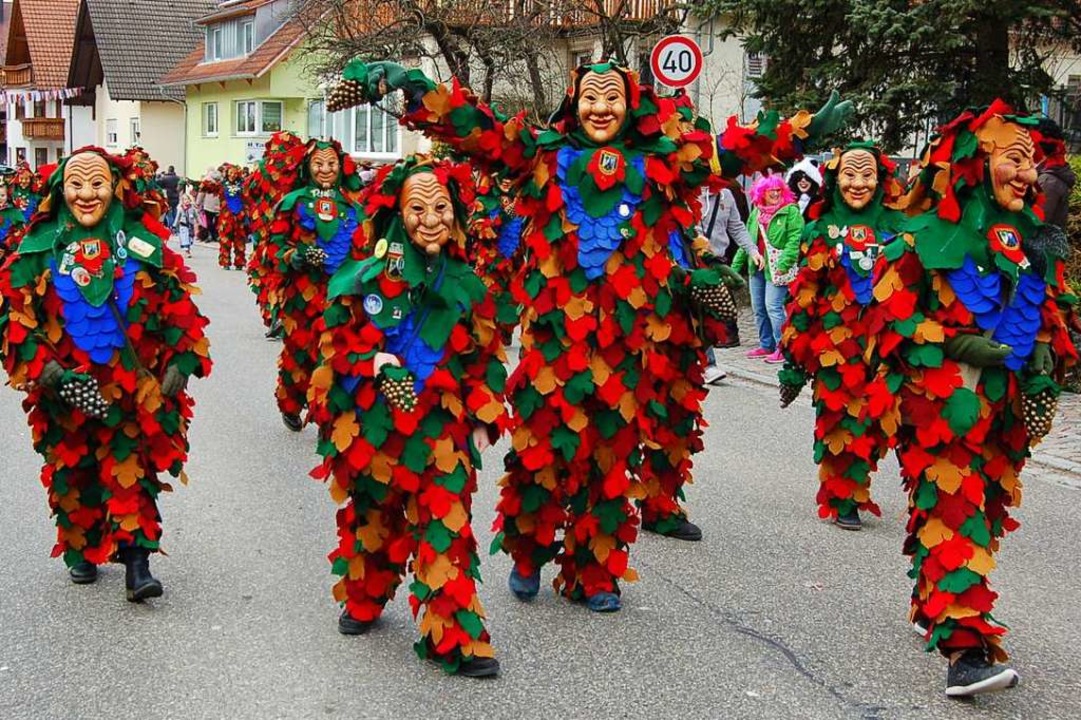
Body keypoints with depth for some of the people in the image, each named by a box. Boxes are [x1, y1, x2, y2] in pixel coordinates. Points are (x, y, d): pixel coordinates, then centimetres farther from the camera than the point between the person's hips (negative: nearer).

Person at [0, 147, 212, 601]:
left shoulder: (143, 243, 0)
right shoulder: (40, 248, -1)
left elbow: (177, 305, 2)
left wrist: (180, 362, -5)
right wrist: (44, 368, -13)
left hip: (133, 387, -1)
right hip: (66, 389, 1)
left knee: (132, 472, -3)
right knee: (73, 474, 13)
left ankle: (136, 561, 3)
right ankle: (81, 551, 31)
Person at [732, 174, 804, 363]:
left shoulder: (791, 211, -6)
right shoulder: (756, 213, 14)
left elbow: (794, 239, -15)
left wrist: (784, 264, -24)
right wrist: (736, 265, 14)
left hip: (776, 269, -7)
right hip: (757, 267, 7)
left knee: (773, 306, -12)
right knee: (758, 308, 11)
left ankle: (783, 347, -5)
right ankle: (766, 345, 23)